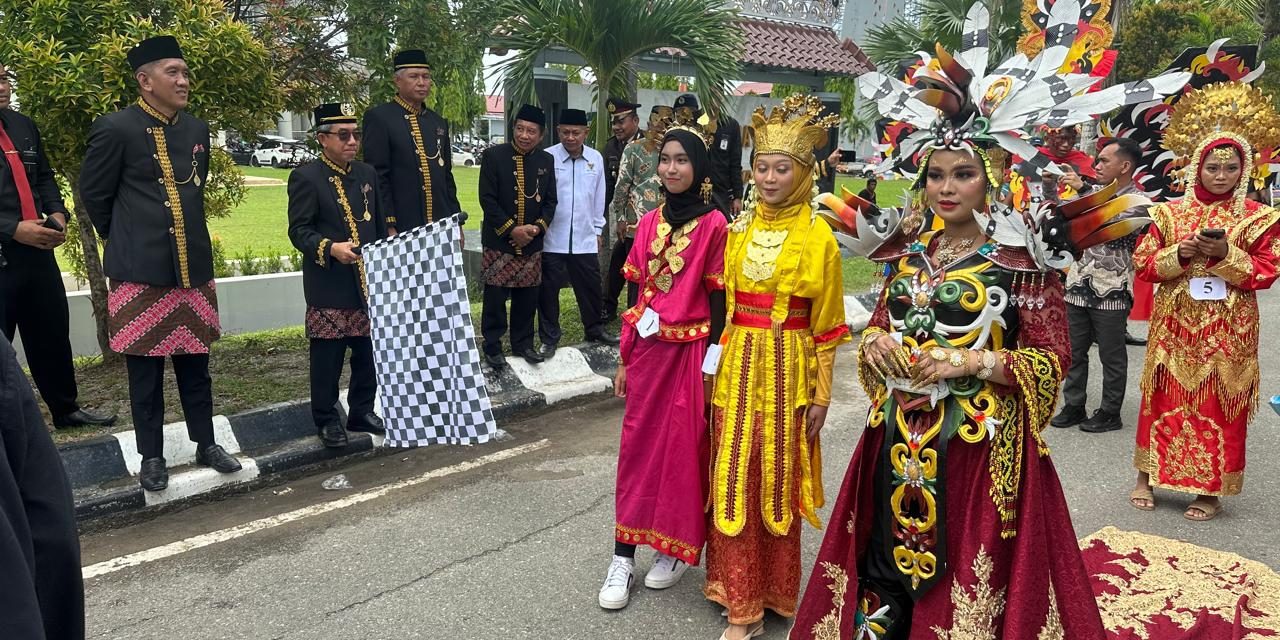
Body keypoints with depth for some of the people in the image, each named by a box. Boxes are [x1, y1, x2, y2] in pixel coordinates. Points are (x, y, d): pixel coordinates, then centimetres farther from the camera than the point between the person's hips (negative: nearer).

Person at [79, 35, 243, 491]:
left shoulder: (197, 130, 8)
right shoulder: (116, 128, -8)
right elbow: (93, 193, 1)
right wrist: (126, 242, 9)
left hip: (193, 265, 4)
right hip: (140, 270, -4)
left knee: (195, 362, 12)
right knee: (145, 369, 6)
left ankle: (205, 444, 25)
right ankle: (152, 456, 18)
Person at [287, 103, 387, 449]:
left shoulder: (368, 174, 12)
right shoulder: (305, 177, -7)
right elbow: (298, 230, -11)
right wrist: (329, 248, -28)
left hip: (368, 281, 6)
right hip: (329, 285, -6)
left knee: (369, 351, 11)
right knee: (327, 357, 3)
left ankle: (362, 411, 26)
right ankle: (327, 419, 17)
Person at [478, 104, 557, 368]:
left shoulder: (547, 161, 6)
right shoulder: (493, 155, -6)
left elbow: (550, 200, 9)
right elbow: (487, 199, -10)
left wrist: (538, 226, -8)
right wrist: (511, 229, -15)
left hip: (532, 244, 4)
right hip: (499, 242, -3)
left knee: (527, 297, 10)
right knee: (495, 297, 1)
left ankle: (523, 344, 25)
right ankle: (492, 346, 14)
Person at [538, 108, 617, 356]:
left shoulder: (596, 158, 2)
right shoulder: (547, 158, -9)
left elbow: (599, 197, 10)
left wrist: (598, 231, 14)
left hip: (585, 238, 3)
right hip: (551, 239, -3)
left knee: (591, 287, 14)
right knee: (548, 290, 7)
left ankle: (595, 329, 34)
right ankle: (549, 338, 21)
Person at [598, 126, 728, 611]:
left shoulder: (713, 224, -7)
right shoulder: (650, 222, 7)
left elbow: (718, 298, -6)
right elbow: (639, 293, 9)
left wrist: (713, 363, -8)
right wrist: (625, 358, 9)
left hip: (690, 352, -4)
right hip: (648, 348, 5)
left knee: (684, 448, 6)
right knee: (637, 447, 7)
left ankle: (679, 548, 25)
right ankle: (623, 555, 16)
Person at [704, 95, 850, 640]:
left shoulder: (817, 237, -6)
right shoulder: (738, 230, 6)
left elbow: (825, 327, -4)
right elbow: (723, 303, 11)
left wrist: (821, 395, -4)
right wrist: (721, 367, 7)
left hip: (786, 371, -4)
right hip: (735, 368, 4)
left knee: (775, 483, 7)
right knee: (734, 483, 6)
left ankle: (771, 591, 24)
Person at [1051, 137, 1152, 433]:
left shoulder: (1140, 203, -8)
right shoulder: (1095, 195, 12)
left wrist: (1083, 191, -21)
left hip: (1111, 292, -6)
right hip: (1079, 287, 6)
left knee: (1112, 356, 6)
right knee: (1073, 352, 11)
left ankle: (1110, 413, 18)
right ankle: (1073, 407, 22)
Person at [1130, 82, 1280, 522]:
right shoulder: (1170, 212, 3)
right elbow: (1143, 263, 1)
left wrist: (1226, 255, -18)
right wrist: (1180, 254, -16)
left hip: (1227, 332, -1)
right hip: (1175, 326, 1)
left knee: (1218, 406, 5)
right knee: (1165, 400, 8)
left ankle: (1211, 490, 16)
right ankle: (1147, 477, 20)